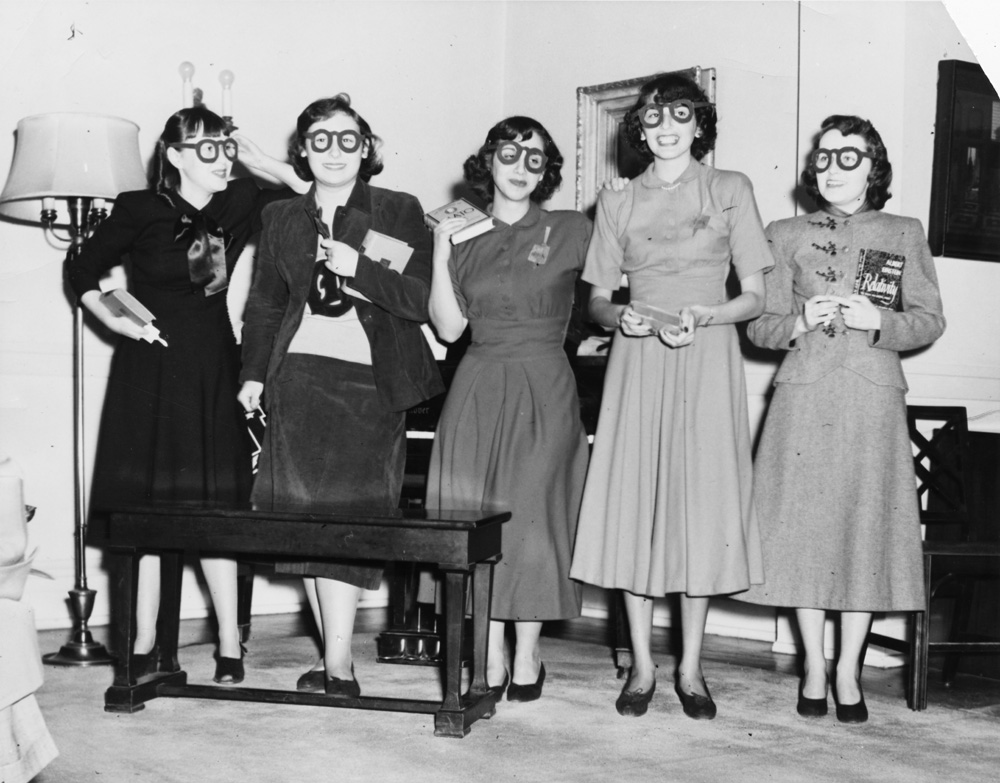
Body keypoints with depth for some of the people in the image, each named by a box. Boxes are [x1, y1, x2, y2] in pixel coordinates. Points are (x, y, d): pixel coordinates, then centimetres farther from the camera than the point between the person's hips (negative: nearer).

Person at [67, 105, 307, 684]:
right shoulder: (140, 210, -4)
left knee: (214, 507, 3)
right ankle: (143, 646, 8)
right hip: (149, 370, -2)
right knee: (144, 506, 0)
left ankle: (230, 643, 7)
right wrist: (112, 318, -4)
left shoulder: (241, 204, 3)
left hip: (215, 371, 2)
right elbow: (83, 270, 8)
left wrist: (268, 164, -4)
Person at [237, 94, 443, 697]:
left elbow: (426, 299, -3)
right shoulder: (282, 217, 17)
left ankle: (338, 665, -7)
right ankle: (338, 664, 5)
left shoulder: (400, 212, 5)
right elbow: (265, 304, 23)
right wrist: (254, 373, 16)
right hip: (300, 376, 3)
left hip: (370, 381, -3)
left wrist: (358, 268, -13)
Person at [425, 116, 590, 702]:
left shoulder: (571, 231, 5)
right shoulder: (465, 239, 11)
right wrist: (440, 253, -3)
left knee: (531, 515, -2)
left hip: (543, 389, -2)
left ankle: (527, 656, 9)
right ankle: (490, 657, 10)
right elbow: (449, 328, 2)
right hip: (478, 390, 3)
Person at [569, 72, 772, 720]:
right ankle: (642, 665, 8)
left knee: (702, 501, -3)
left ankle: (691, 668, 8)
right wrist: (620, 315, -10)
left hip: (708, 359, -1)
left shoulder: (731, 190, 7)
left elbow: (755, 297, 3)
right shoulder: (617, 202, 11)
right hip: (638, 359, 2)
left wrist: (702, 316, -14)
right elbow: (597, 300, 12)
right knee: (634, 501, -2)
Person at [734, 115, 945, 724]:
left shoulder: (905, 234, 11)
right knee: (804, 529, 1)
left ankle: (849, 673, 10)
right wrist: (801, 321, -12)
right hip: (803, 399, 0)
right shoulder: (785, 235, 11)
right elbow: (759, 326, 8)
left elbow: (930, 321, 7)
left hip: (873, 402, 0)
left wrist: (876, 320, -10)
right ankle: (814, 669, 15)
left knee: (866, 528, -1)